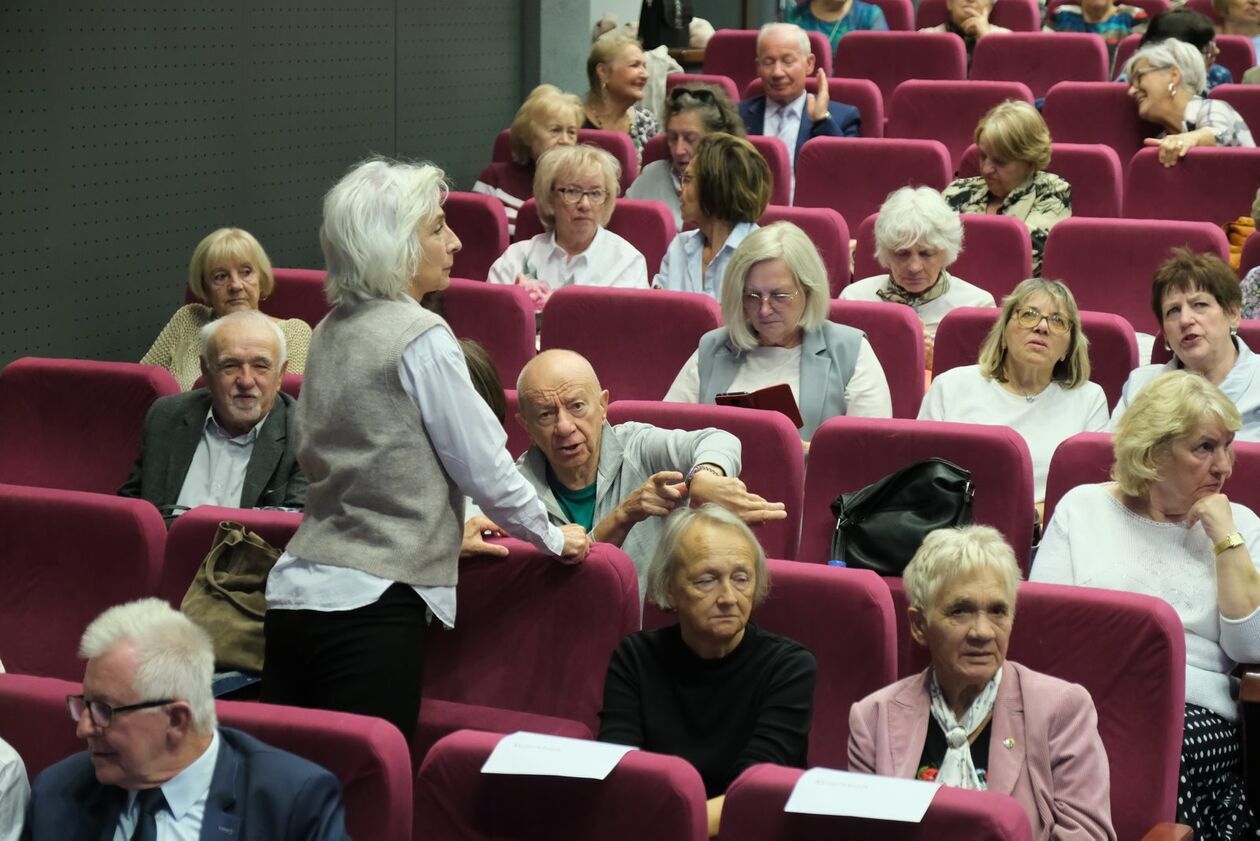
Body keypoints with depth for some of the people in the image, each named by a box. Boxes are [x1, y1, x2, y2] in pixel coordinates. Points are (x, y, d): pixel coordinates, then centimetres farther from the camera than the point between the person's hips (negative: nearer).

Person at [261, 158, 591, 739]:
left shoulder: (331, 332, 14)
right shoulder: (421, 337, -10)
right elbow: (485, 467, -8)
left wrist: (450, 527, 33)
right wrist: (554, 538, 9)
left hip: (296, 589, 8)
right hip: (372, 604, -8)